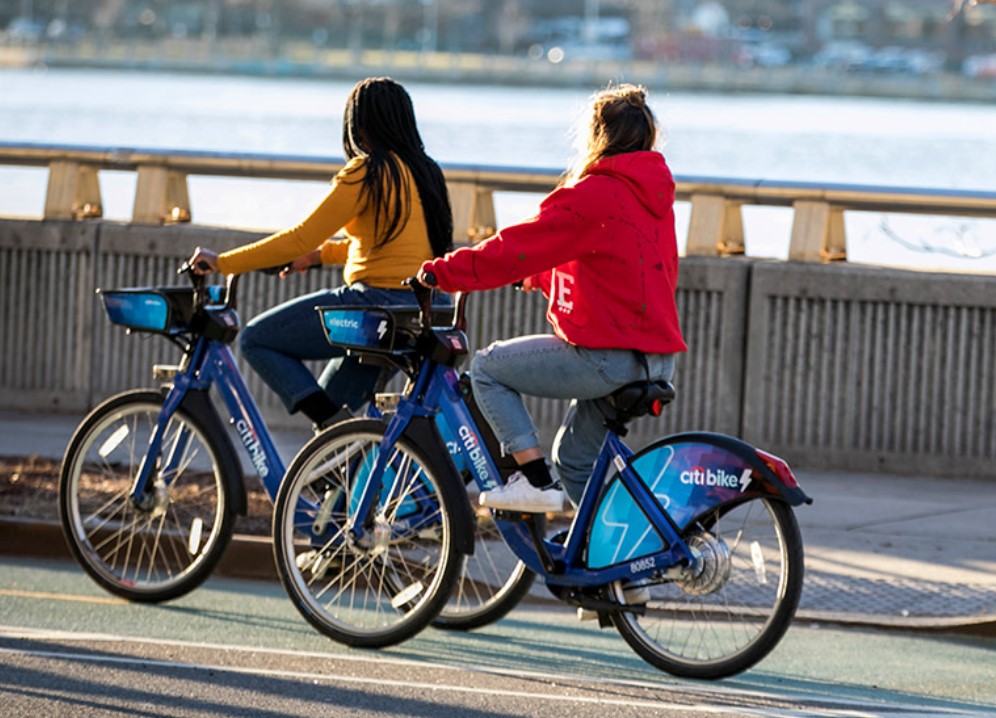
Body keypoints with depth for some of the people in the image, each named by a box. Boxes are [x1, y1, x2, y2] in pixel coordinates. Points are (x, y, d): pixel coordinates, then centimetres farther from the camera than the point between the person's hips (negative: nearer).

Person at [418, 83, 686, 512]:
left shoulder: (593, 194, -13)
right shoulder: (653, 194, 15)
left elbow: (515, 248, -14)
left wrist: (441, 273, -5)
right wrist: (537, 277, 37)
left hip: (609, 359, -9)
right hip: (657, 358, 9)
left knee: (487, 369, 5)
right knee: (574, 461, 22)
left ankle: (535, 480, -3)